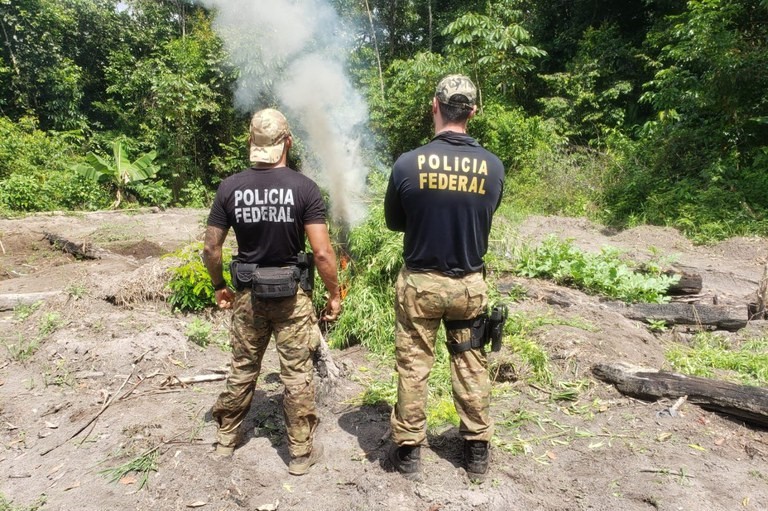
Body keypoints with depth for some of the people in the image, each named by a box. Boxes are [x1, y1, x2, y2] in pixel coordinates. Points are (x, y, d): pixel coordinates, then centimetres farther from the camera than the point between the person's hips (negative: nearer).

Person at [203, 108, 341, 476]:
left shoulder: (230, 187, -5)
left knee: (242, 370, 20)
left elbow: (211, 247, -1)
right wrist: (334, 294, -3)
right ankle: (301, 452, 23)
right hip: (292, 295, -3)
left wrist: (219, 287, 15)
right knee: (297, 375, 10)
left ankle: (226, 438, 39)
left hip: (248, 294, 3)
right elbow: (322, 252, -17)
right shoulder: (304, 187, -13)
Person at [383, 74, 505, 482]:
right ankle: (477, 451, 31)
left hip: (419, 283, -2)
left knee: (413, 367, 12)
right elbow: (485, 219, 6)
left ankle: (408, 452, 26)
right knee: (471, 367, 16)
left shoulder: (408, 164, -15)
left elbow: (393, 222, -1)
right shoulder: (493, 166, -8)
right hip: (470, 284, 2)